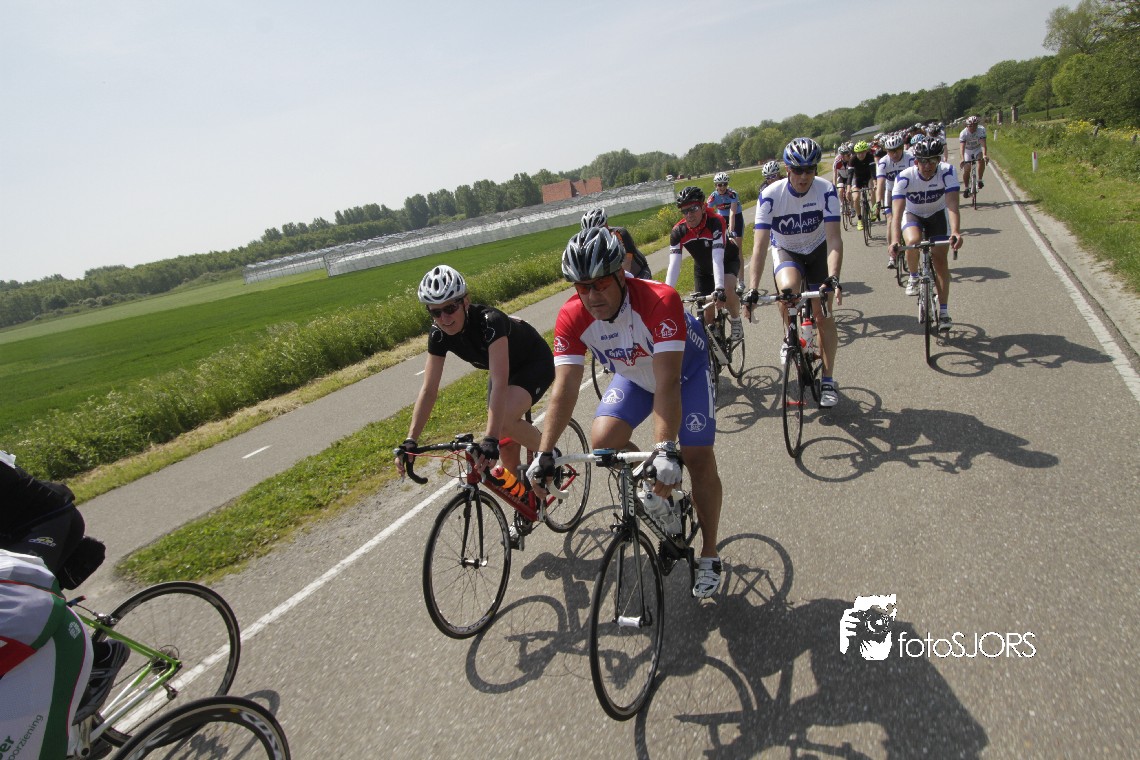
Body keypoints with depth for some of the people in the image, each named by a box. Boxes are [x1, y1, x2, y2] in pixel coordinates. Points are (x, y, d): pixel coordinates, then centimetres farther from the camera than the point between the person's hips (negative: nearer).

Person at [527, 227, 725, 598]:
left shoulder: (660, 301, -40)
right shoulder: (572, 317, -28)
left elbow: (667, 383, -45)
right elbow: (564, 389, -30)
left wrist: (664, 450, -54)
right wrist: (544, 453, -38)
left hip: (685, 368, -3)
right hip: (634, 374, 4)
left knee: (698, 458, -9)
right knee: (603, 440, -17)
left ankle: (709, 556, 12)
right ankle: (658, 493, 13)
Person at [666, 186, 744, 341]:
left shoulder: (715, 222, -35)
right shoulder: (678, 231, -26)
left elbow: (717, 257, -44)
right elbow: (674, 264, -32)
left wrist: (719, 288, -56)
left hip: (727, 260, -3)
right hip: (702, 267, 3)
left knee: (728, 289, -32)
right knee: (707, 308, -1)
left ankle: (736, 321, -4)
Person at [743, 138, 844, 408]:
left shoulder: (826, 190, -24)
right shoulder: (771, 195, -26)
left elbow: (834, 238, -29)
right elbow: (760, 244, -30)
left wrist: (833, 278, -45)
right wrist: (752, 290, -40)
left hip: (818, 251, 1)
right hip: (785, 251, -1)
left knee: (823, 315, -5)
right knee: (788, 288, -35)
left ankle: (828, 380, 10)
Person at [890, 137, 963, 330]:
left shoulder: (947, 172, -27)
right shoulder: (905, 177, -29)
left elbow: (952, 204, -37)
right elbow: (897, 210, -37)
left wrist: (955, 231, -54)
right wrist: (895, 240, -51)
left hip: (938, 215, 1)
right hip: (912, 215, -1)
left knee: (940, 260, -7)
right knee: (913, 241, -34)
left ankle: (943, 311, 5)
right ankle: (913, 277, -3)